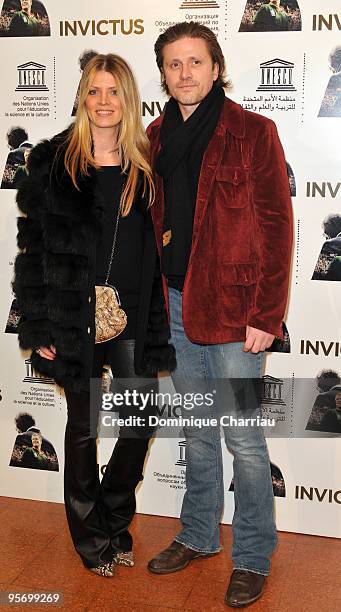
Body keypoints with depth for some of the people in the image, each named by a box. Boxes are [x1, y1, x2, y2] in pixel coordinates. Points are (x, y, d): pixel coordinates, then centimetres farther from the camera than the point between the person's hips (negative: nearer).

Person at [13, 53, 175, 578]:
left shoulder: (145, 166, 4)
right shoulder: (53, 162, -3)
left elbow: (157, 250, 7)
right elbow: (33, 248, -4)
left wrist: (156, 325, 2)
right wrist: (39, 327, -8)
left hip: (131, 318, 3)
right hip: (74, 317, -2)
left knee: (141, 421, 5)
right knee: (84, 424, 10)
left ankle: (114, 521, 31)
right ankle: (91, 536, 30)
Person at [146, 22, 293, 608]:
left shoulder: (252, 133, -7)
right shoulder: (156, 138, 9)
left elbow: (276, 227, -10)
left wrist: (266, 316, -14)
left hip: (232, 308, -5)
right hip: (176, 304, 5)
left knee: (243, 437, 3)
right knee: (197, 431, 17)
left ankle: (252, 559, 20)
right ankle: (198, 535, 34)